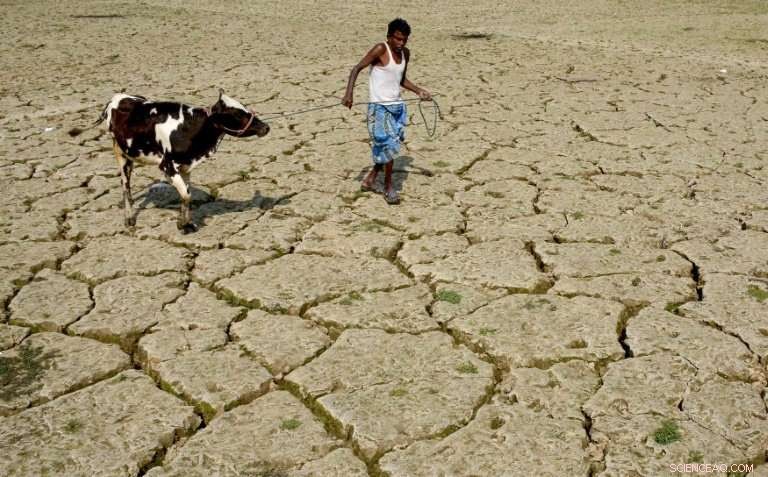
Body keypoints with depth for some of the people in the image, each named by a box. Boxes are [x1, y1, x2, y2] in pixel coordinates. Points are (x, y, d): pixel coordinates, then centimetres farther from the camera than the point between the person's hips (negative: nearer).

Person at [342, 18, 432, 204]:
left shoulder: (405, 53, 9)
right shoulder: (380, 50, -12)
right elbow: (356, 69, -13)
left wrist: (419, 91, 11)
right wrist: (349, 93, -25)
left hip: (397, 106, 7)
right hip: (379, 107, -7)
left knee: (387, 146, 10)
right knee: (389, 145, -7)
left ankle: (371, 177, 30)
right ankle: (388, 187, 7)